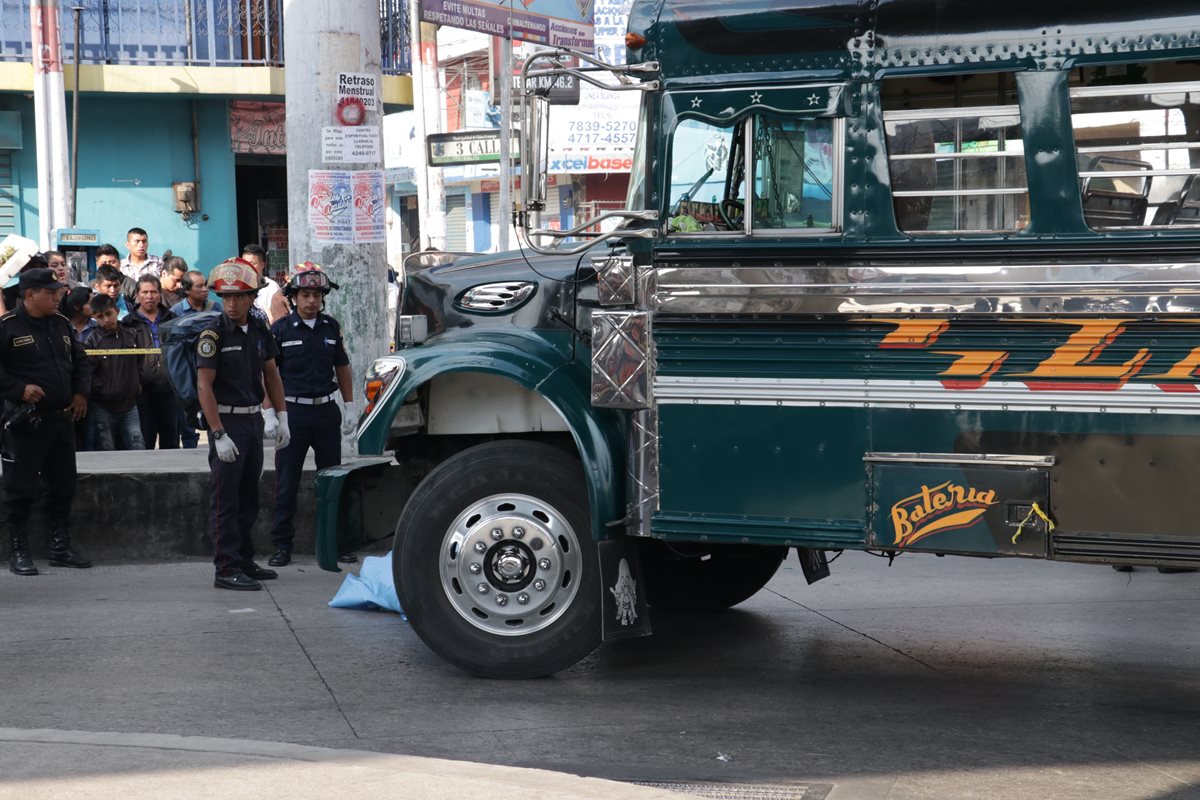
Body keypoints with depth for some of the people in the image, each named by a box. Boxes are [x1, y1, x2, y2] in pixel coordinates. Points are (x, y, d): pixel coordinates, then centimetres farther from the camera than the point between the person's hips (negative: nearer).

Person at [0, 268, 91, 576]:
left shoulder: (61, 324, 11)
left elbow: (80, 360, 21)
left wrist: (81, 393, 8)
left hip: (62, 418, 7)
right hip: (25, 421, -7)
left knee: (62, 486, 12)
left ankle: (61, 547, 23)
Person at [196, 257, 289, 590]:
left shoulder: (259, 331, 7)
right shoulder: (213, 334, -12)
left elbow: (271, 374, 17)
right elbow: (204, 385, -17)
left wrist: (281, 417, 11)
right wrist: (219, 435, -22)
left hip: (254, 419, 7)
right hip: (227, 421, -7)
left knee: (248, 497, 14)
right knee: (226, 498, -6)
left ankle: (244, 561, 24)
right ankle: (226, 569, -4)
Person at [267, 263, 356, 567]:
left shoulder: (331, 327, 7)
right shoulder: (280, 329, -4)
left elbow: (342, 368, 16)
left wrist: (349, 406, 11)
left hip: (327, 411, 4)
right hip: (293, 411, -4)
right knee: (287, 484, 1)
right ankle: (282, 545, 7)